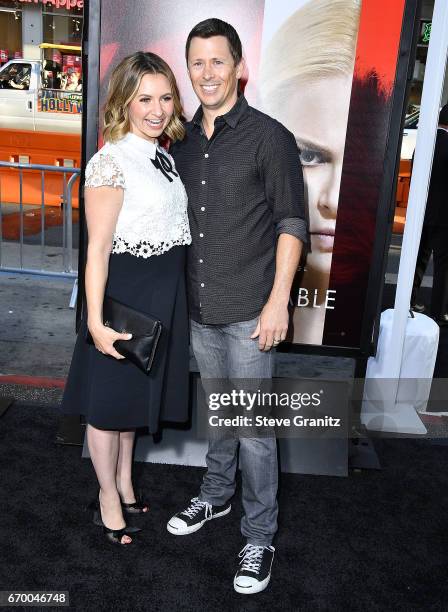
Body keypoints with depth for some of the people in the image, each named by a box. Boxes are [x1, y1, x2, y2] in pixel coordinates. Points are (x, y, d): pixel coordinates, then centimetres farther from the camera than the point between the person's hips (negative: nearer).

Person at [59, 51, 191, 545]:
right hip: (124, 291, -8)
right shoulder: (111, 162, -16)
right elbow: (98, 248, -18)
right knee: (108, 400, 10)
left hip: (164, 292, 8)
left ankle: (125, 479, 43)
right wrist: (95, 321, -21)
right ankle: (108, 496, 31)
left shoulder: (164, 156, 8)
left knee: (134, 393, 22)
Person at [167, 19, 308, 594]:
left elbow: (291, 222, -8)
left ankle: (260, 537, 18)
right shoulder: (183, 142, 10)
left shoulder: (269, 137, -7)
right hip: (198, 308, 6)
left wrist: (278, 300, -14)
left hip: (248, 311, -5)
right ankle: (215, 494, 41)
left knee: (253, 427, 1)